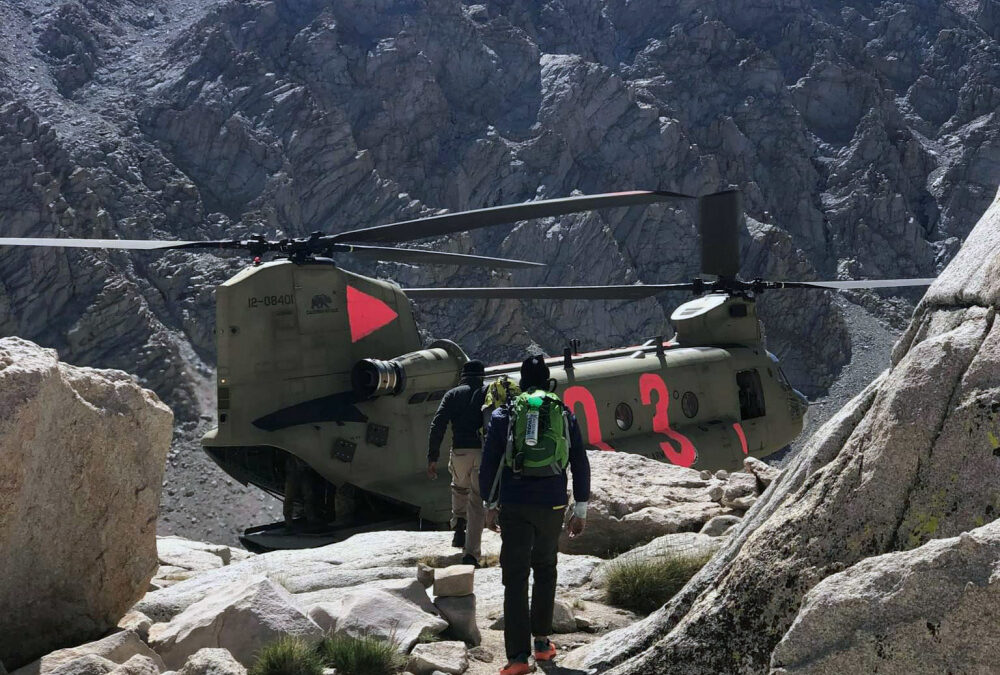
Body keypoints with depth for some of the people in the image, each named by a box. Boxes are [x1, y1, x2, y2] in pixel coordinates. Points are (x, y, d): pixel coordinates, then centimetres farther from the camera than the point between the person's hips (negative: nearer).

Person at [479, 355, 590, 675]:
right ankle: (541, 642, 25)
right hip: (552, 505, 1)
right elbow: (580, 464, 6)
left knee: (515, 577, -1)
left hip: (513, 505, -1)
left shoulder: (504, 414, 5)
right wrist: (581, 510, 11)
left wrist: (490, 505, 9)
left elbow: (489, 462, 1)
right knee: (545, 569, 21)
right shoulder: (564, 414, 9)